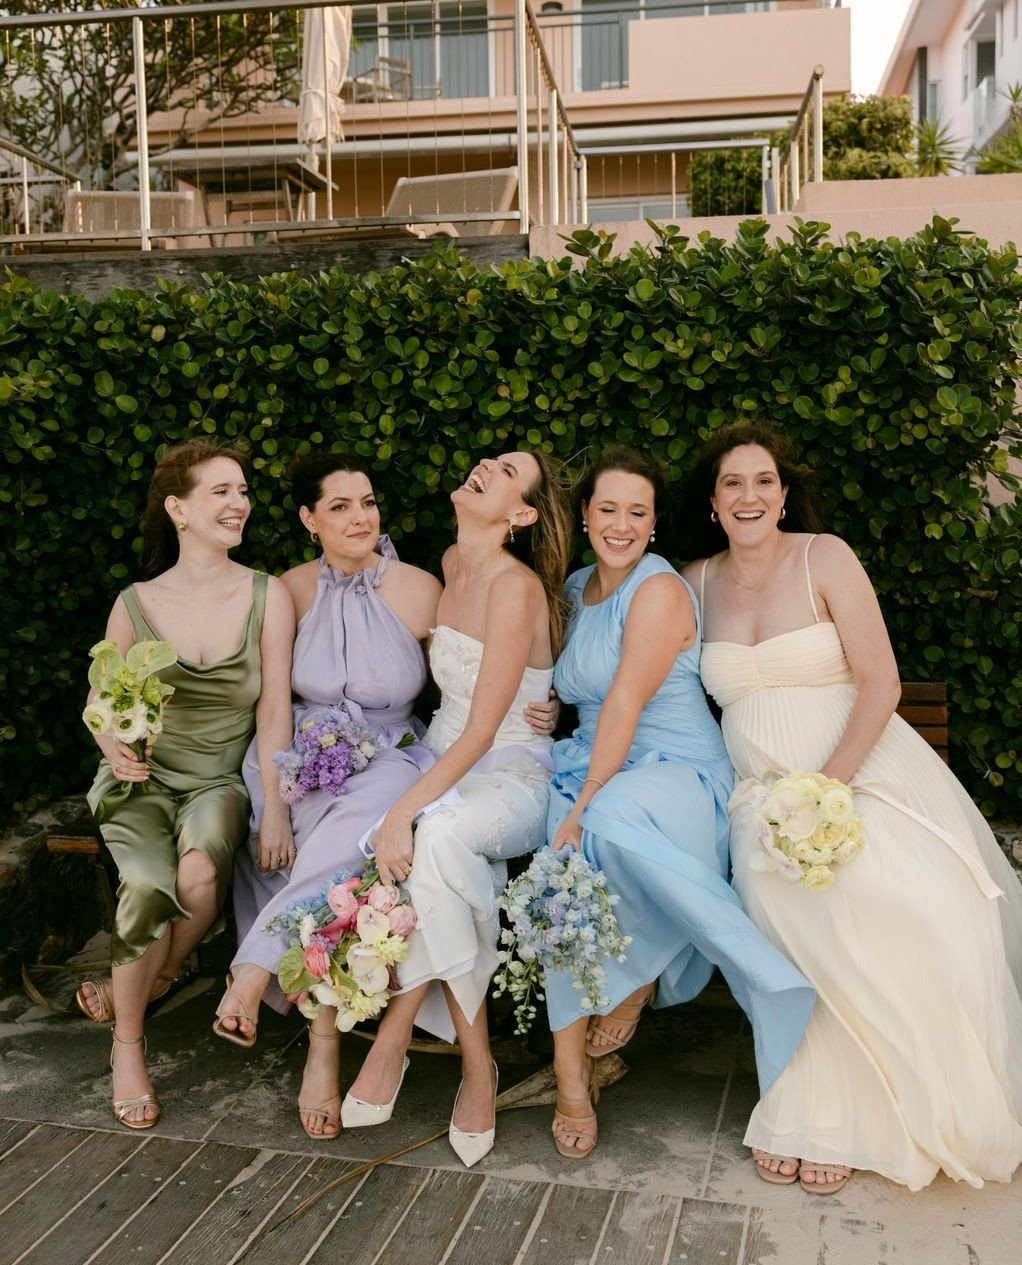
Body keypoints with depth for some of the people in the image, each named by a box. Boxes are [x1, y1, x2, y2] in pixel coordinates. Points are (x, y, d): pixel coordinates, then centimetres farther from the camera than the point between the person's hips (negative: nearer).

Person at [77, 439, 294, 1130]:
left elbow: (274, 712, -7)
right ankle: (128, 1043, -4)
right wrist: (116, 749, -15)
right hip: (142, 781, 0)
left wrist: (277, 809, -17)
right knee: (150, 883, -30)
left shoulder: (267, 597, -4)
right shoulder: (135, 605, -1)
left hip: (220, 781, 0)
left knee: (201, 874, -32)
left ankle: (138, 988, 1)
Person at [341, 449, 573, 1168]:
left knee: (439, 833, -37)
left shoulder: (516, 585, -16)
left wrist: (406, 810, -28)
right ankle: (477, 1064, -19)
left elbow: (482, 732, -20)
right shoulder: (450, 566, 7)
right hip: (442, 767, 6)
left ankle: (395, 1038, -20)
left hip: (513, 777, -6)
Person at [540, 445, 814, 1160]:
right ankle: (571, 1072, -23)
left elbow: (626, 704, -17)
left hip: (677, 772, -6)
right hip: (593, 769, 6)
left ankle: (639, 975, -14)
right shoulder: (576, 590, 16)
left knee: (614, 822, -41)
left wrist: (585, 806, -21)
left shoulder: (660, 590, -9)